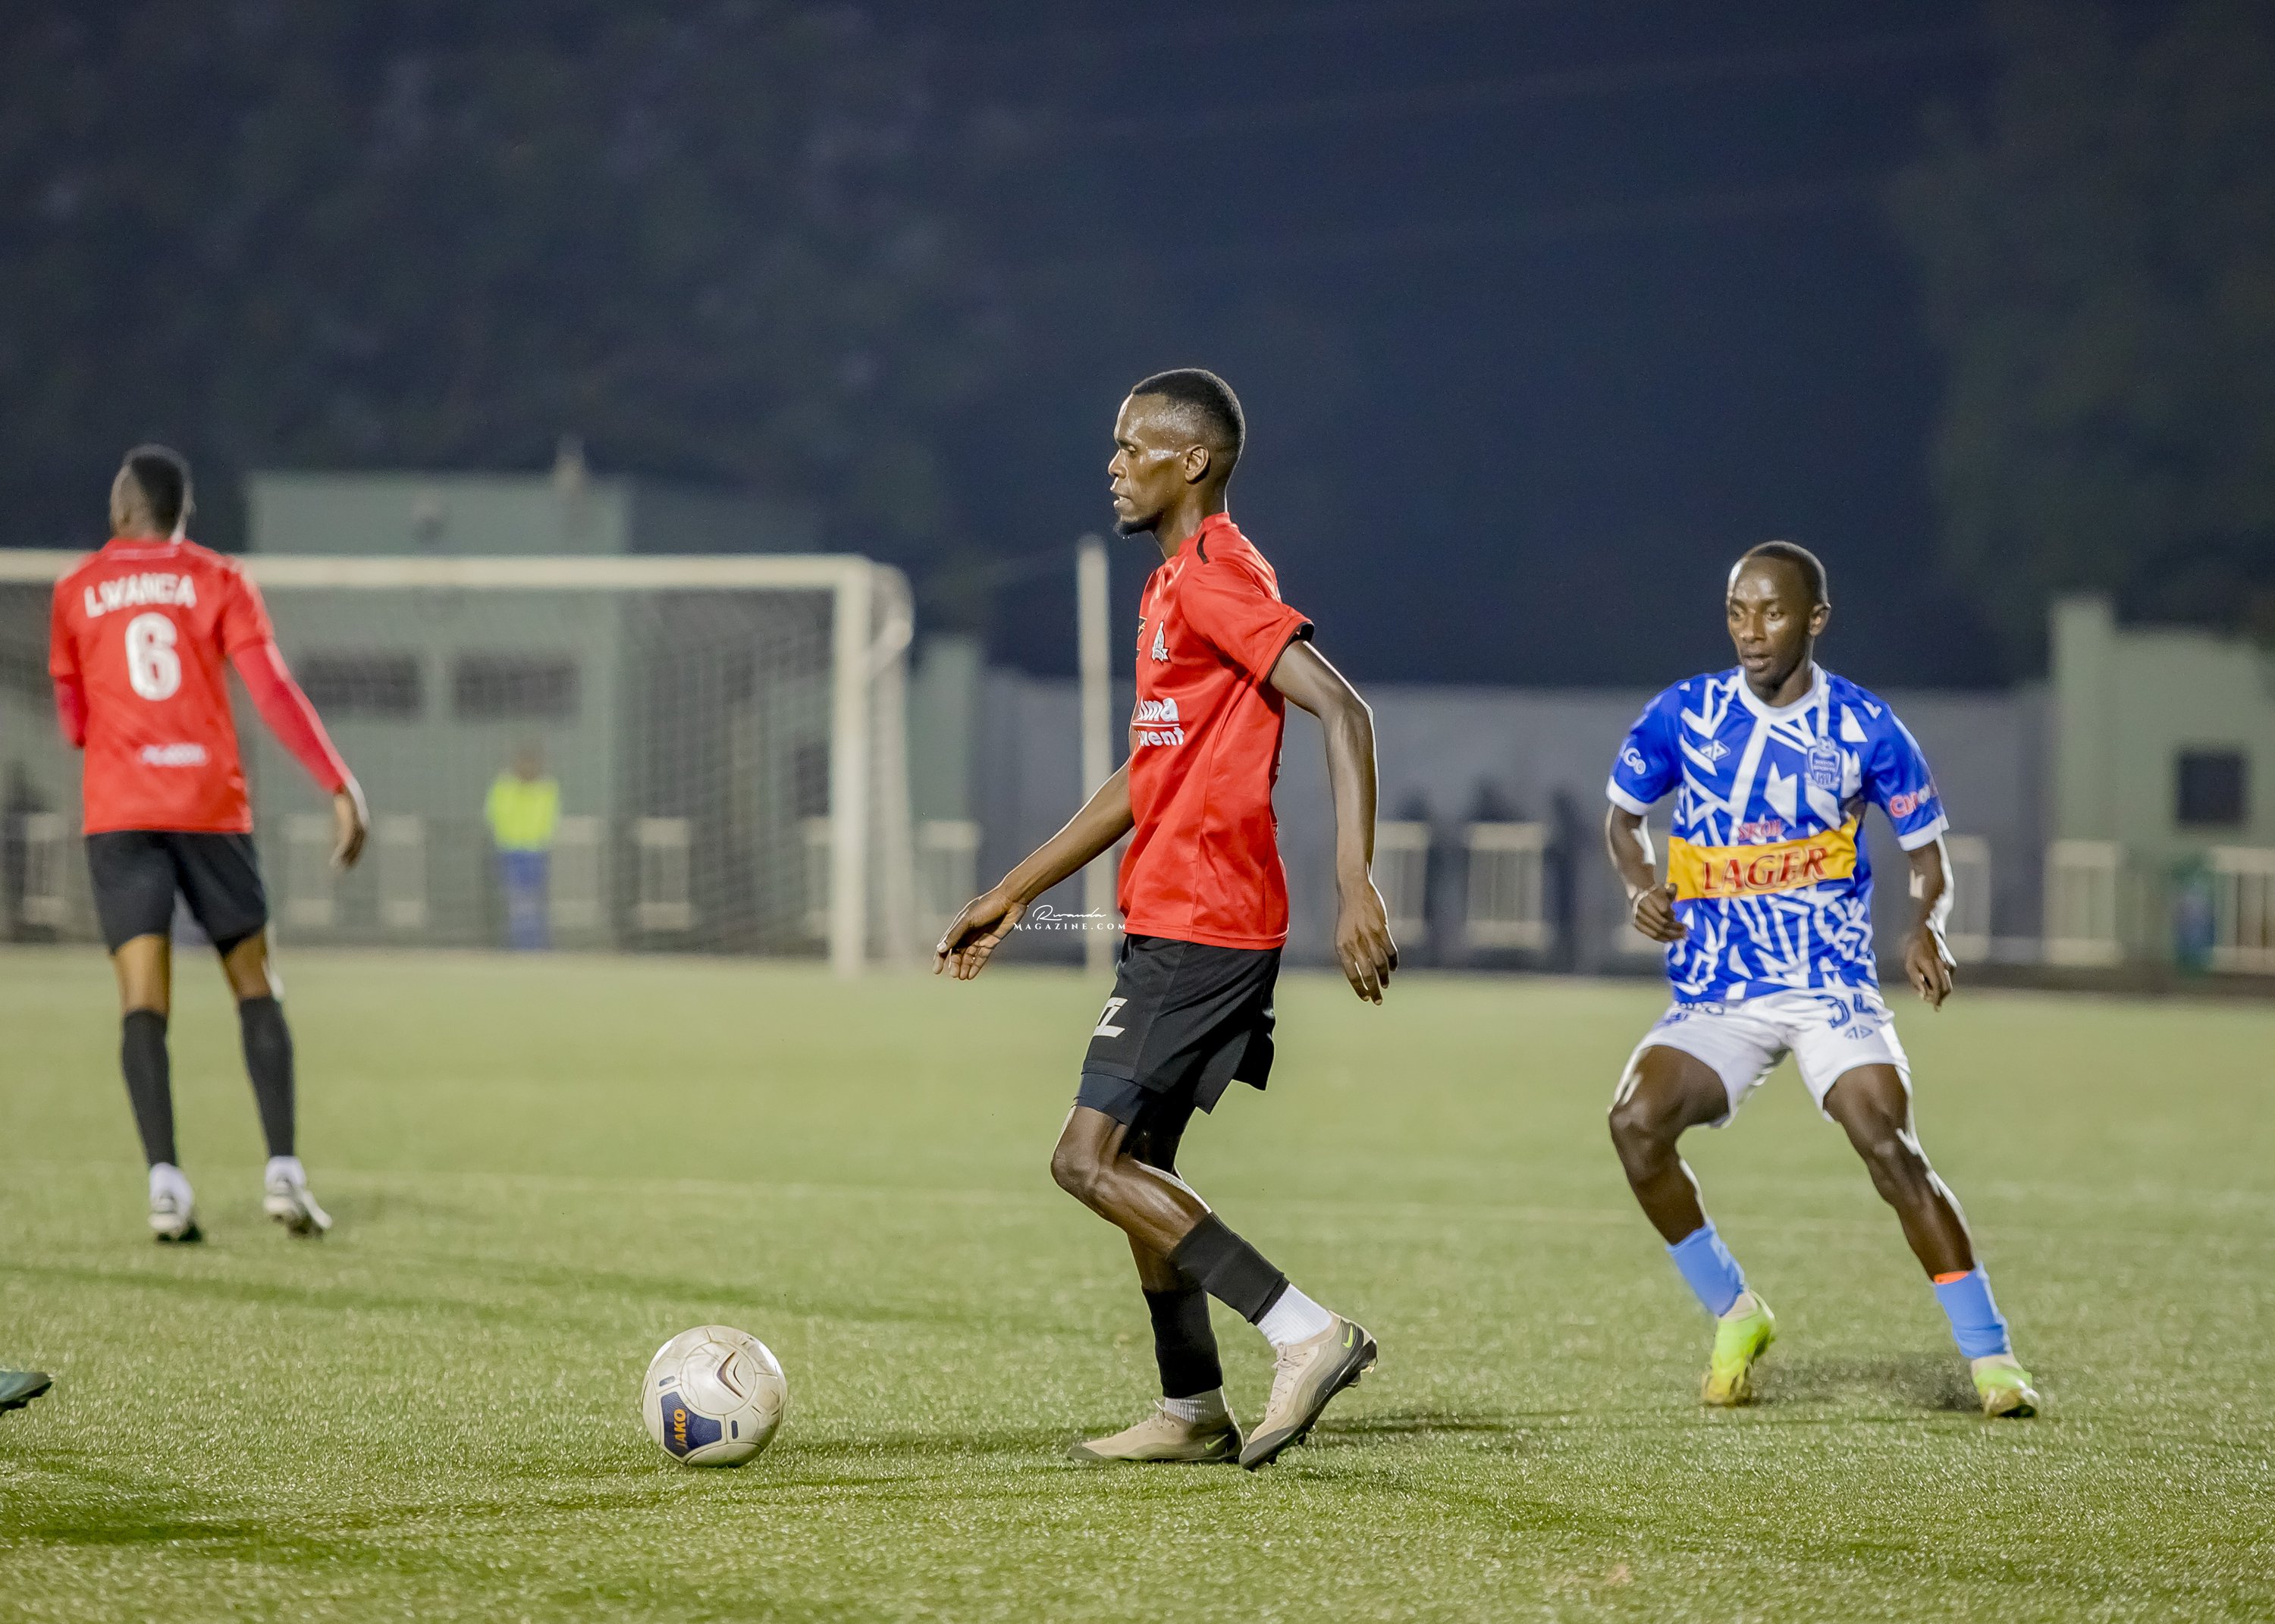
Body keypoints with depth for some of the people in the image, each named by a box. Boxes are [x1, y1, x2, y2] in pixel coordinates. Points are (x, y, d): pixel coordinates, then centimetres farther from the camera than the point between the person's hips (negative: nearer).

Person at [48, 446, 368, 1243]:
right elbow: (273, 691, -6)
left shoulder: (77, 591, 9)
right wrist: (341, 788, -6)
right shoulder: (218, 581, 5)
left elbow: (73, 722, 15)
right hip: (211, 807, 0)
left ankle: (165, 1180, -20)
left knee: (144, 1002, -5)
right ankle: (283, 1170, -2)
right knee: (255, 986, 10)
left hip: (118, 814, 0)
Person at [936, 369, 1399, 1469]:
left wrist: (1355, 887, -30)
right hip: (1172, 918, 10)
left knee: (1089, 1160, -12)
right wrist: (1014, 894, 27)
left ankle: (1307, 1334, -15)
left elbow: (1340, 710, -22)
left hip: (1199, 926, -10)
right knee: (1133, 1164, 14)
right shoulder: (1174, 584, 19)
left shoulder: (1218, 575, -13)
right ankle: (1191, 1412, 19)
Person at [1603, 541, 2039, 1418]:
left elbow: (1926, 852, 7)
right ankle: (1734, 1315, 0)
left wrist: (1926, 926, -13)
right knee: (1636, 1121, -22)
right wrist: (1641, 885, -5)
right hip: (1715, 997, 2)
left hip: (1832, 985, -2)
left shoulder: (1865, 727, -2)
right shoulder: (1682, 714, 1)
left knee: (1889, 1145, -23)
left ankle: (1990, 1354, -12)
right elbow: (1623, 815, 17)